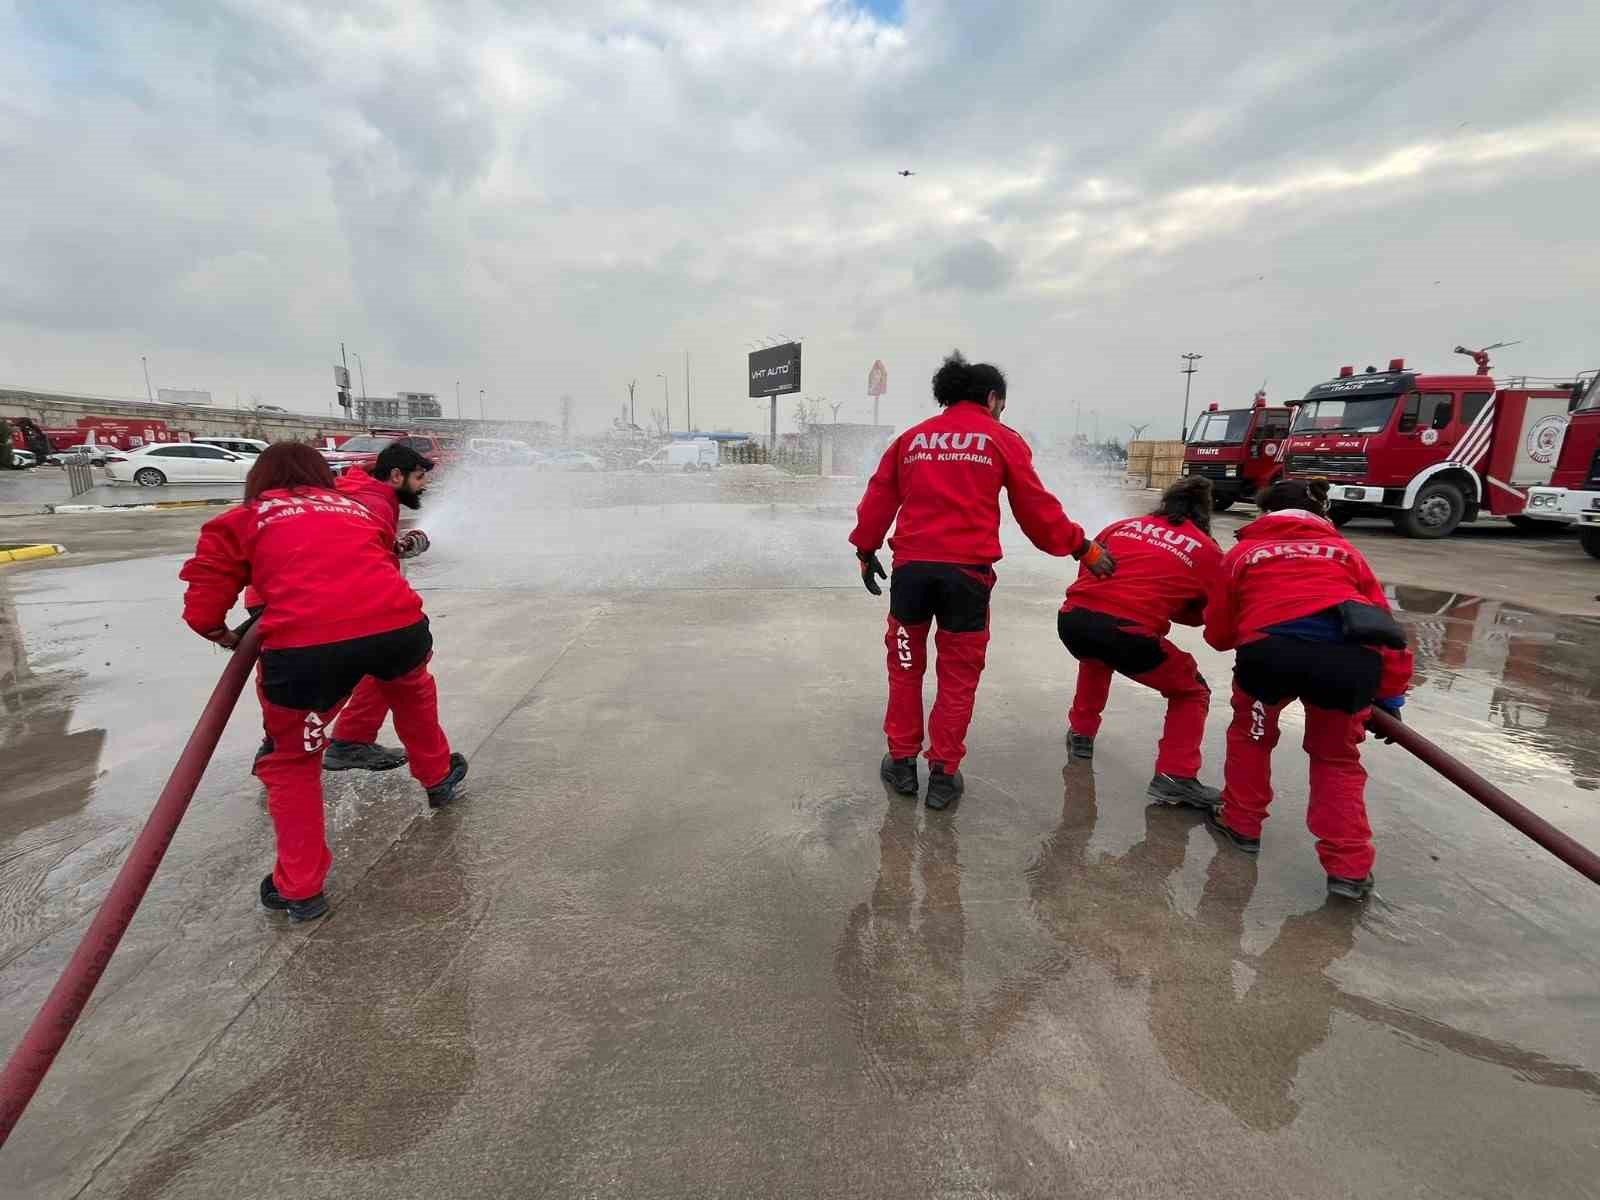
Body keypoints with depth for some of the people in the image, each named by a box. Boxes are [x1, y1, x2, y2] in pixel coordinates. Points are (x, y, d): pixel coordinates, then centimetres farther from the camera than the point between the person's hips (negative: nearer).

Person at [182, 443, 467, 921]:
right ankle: (438, 776, 54)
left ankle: (300, 888, 29)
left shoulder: (240, 521, 20)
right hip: (398, 626, 3)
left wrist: (229, 637, 32)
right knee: (412, 689, 37)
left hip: (304, 647, -2)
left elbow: (202, 611, 13)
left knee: (292, 760, 22)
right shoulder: (359, 508, 28)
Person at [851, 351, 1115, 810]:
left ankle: (902, 762, 24)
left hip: (912, 565, 3)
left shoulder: (913, 437, 15)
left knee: (906, 666, 17)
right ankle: (944, 773, 17)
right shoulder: (1002, 439, 6)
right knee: (958, 676, 10)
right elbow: (1035, 507, 5)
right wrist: (1082, 548, 15)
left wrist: (866, 550, 26)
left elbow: (880, 497, 16)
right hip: (966, 570, -2)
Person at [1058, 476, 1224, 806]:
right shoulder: (1209, 552, 13)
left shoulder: (1122, 525, 21)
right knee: (1192, 692, 22)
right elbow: (1200, 615, 19)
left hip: (1073, 620, 4)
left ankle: (1081, 733, 47)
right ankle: (1174, 778, 12)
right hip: (1130, 637, -4)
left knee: (1097, 655, 40)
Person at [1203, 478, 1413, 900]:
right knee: (1337, 758, 25)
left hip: (1272, 648, -2)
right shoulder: (1345, 551, 31)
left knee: (1250, 733, 28)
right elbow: (1382, 622, 25)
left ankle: (1241, 823, 37)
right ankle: (1349, 869, 22)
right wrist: (1390, 695, 30)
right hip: (1351, 657, 3)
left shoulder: (1245, 552, 26)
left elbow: (1218, 633, 28)